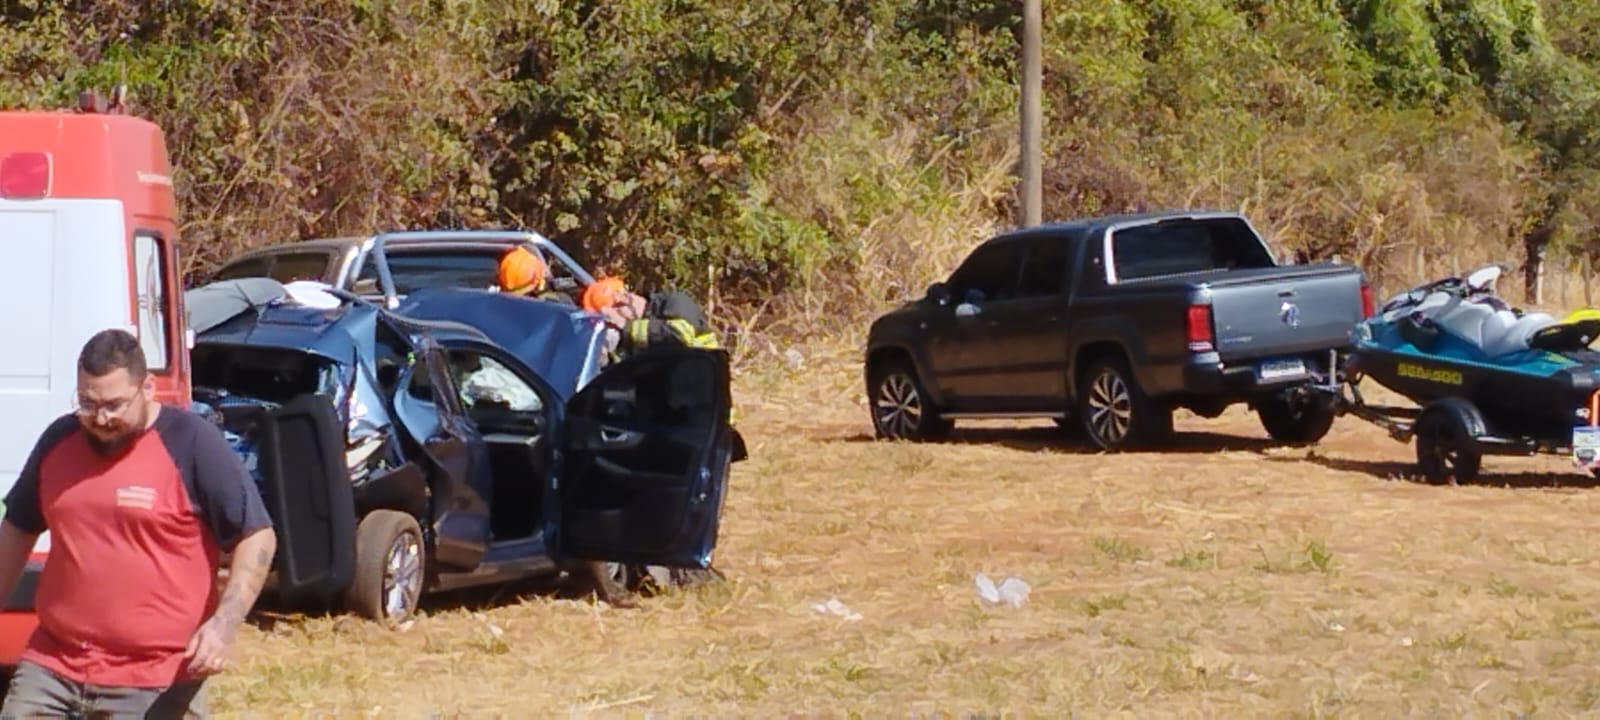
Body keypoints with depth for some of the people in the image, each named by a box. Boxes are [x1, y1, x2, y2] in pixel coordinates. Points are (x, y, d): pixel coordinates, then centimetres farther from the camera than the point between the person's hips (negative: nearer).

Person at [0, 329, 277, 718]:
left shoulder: (192, 443, -10)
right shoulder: (59, 440, 6)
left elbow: (257, 537, -9)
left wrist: (224, 623, -21)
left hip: (157, 681, -5)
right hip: (52, 667, 5)